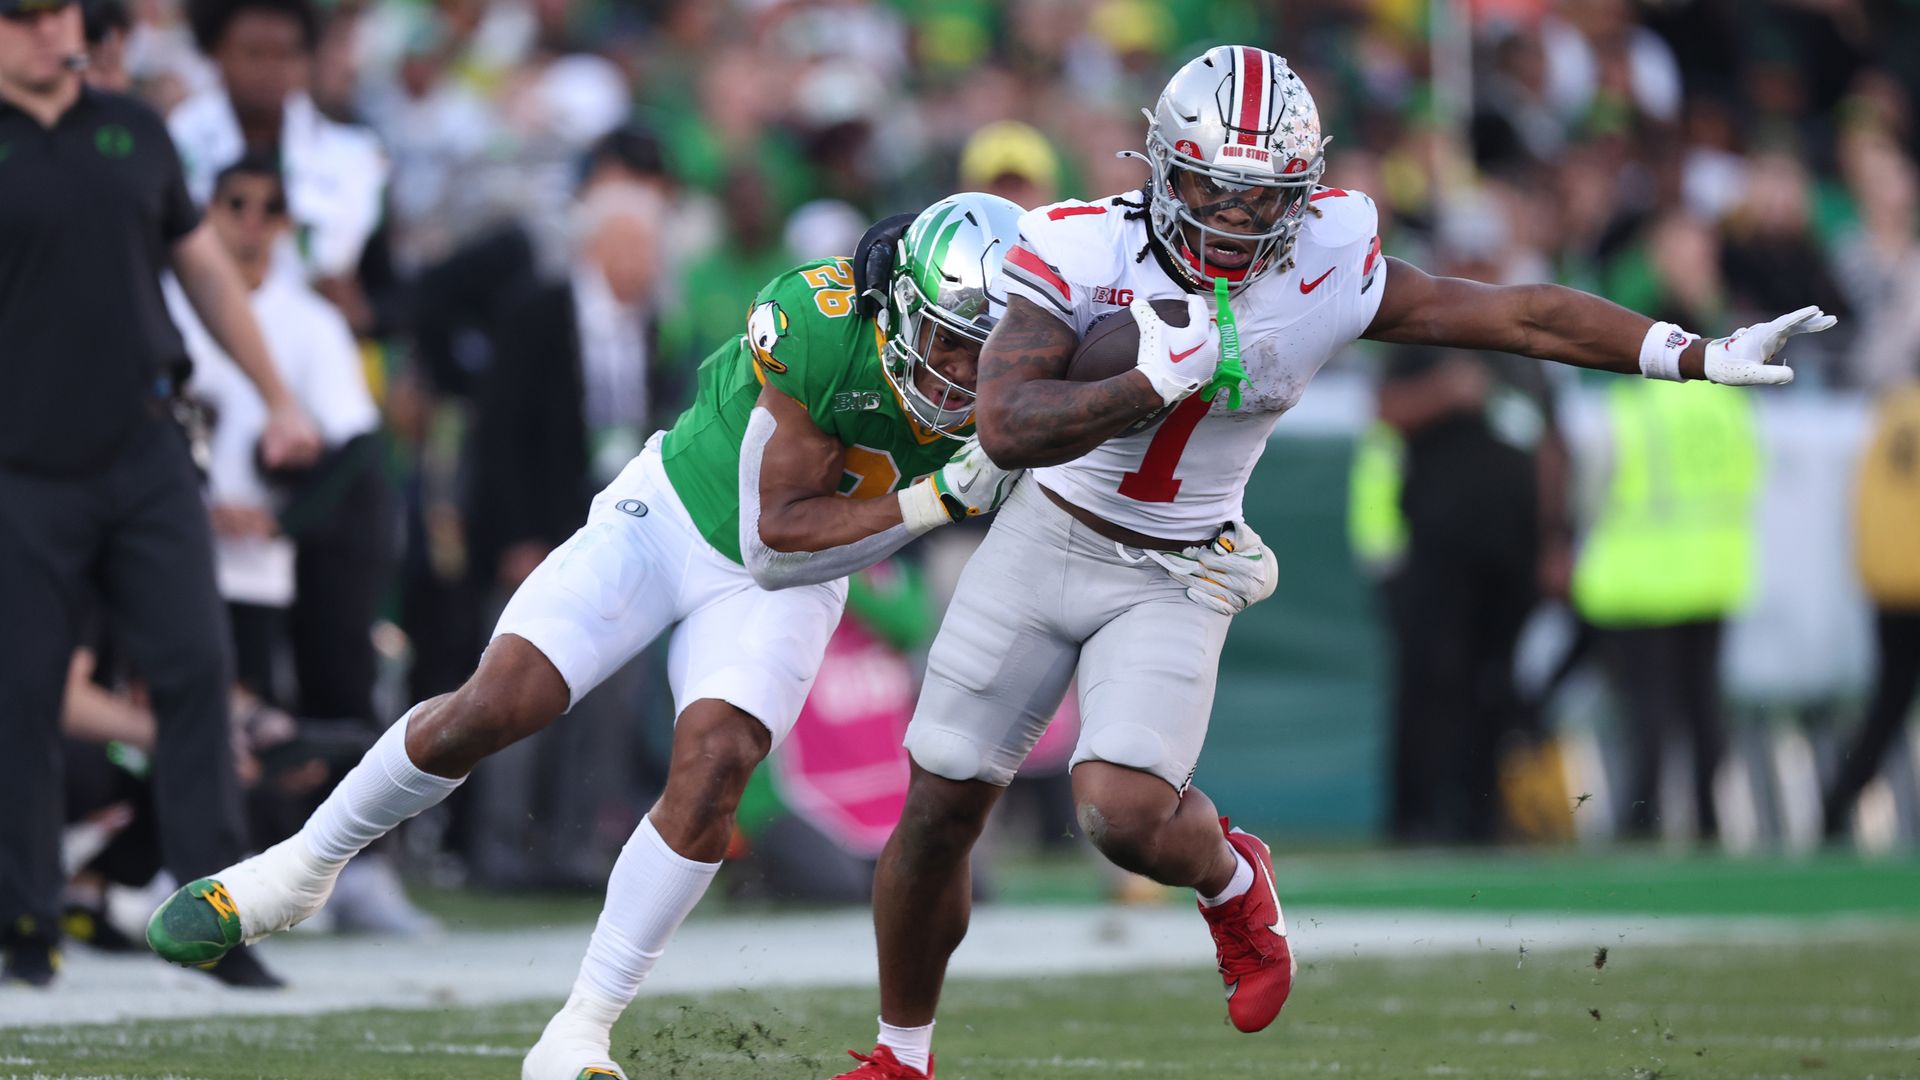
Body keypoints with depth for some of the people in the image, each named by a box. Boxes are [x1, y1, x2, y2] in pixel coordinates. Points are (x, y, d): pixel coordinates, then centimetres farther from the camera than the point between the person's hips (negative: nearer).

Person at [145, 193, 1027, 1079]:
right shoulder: (815, 323, -35)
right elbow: (776, 538, -31)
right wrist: (935, 503, -39)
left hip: (788, 578, 2)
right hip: (673, 514, -2)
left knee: (710, 772, -18)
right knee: (492, 707, -8)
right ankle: (299, 871, 17)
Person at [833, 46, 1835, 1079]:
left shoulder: (1326, 272, -14)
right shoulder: (1082, 250, -19)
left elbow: (1521, 316, -9)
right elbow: (1006, 429, -29)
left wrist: (1703, 355, -11)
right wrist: (1161, 381, -35)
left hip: (1176, 580, -1)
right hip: (1046, 536, 1)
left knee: (1125, 813, -23)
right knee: (938, 811, 4)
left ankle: (1229, 878, 14)